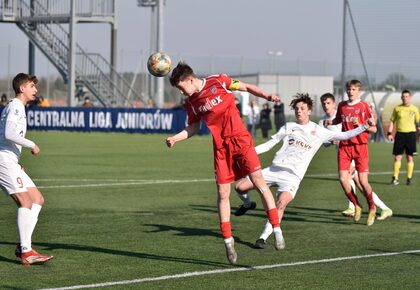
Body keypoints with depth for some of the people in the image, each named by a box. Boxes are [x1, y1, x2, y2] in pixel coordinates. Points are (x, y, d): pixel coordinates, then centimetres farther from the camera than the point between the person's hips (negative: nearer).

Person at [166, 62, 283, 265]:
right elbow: (193, 128, 19)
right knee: (222, 193, -1)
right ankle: (228, 241, 8)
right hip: (221, 147, 4)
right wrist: (174, 138, 6)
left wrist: (267, 96, -10)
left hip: (240, 139, -4)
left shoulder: (218, 82, -4)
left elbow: (246, 87, 3)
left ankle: (277, 230, -8)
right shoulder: (191, 102, 8)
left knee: (258, 181, -12)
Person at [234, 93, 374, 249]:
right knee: (240, 187, -7)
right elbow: (270, 144, 18)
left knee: (281, 204, -29)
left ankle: (263, 237, -23)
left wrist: (364, 126, 1)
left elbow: (343, 135, 10)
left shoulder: (318, 131, 9)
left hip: (292, 176, -3)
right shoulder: (289, 127, 15)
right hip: (274, 169, 3)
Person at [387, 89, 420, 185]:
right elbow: (392, 121, 10)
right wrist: (389, 133, 2)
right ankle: (395, 178, 3)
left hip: (410, 133, -1)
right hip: (399, 134, 1)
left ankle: (409, 178, 9)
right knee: (397, 157, -2)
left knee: (410, 157, 2)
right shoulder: (397, 108, 6)